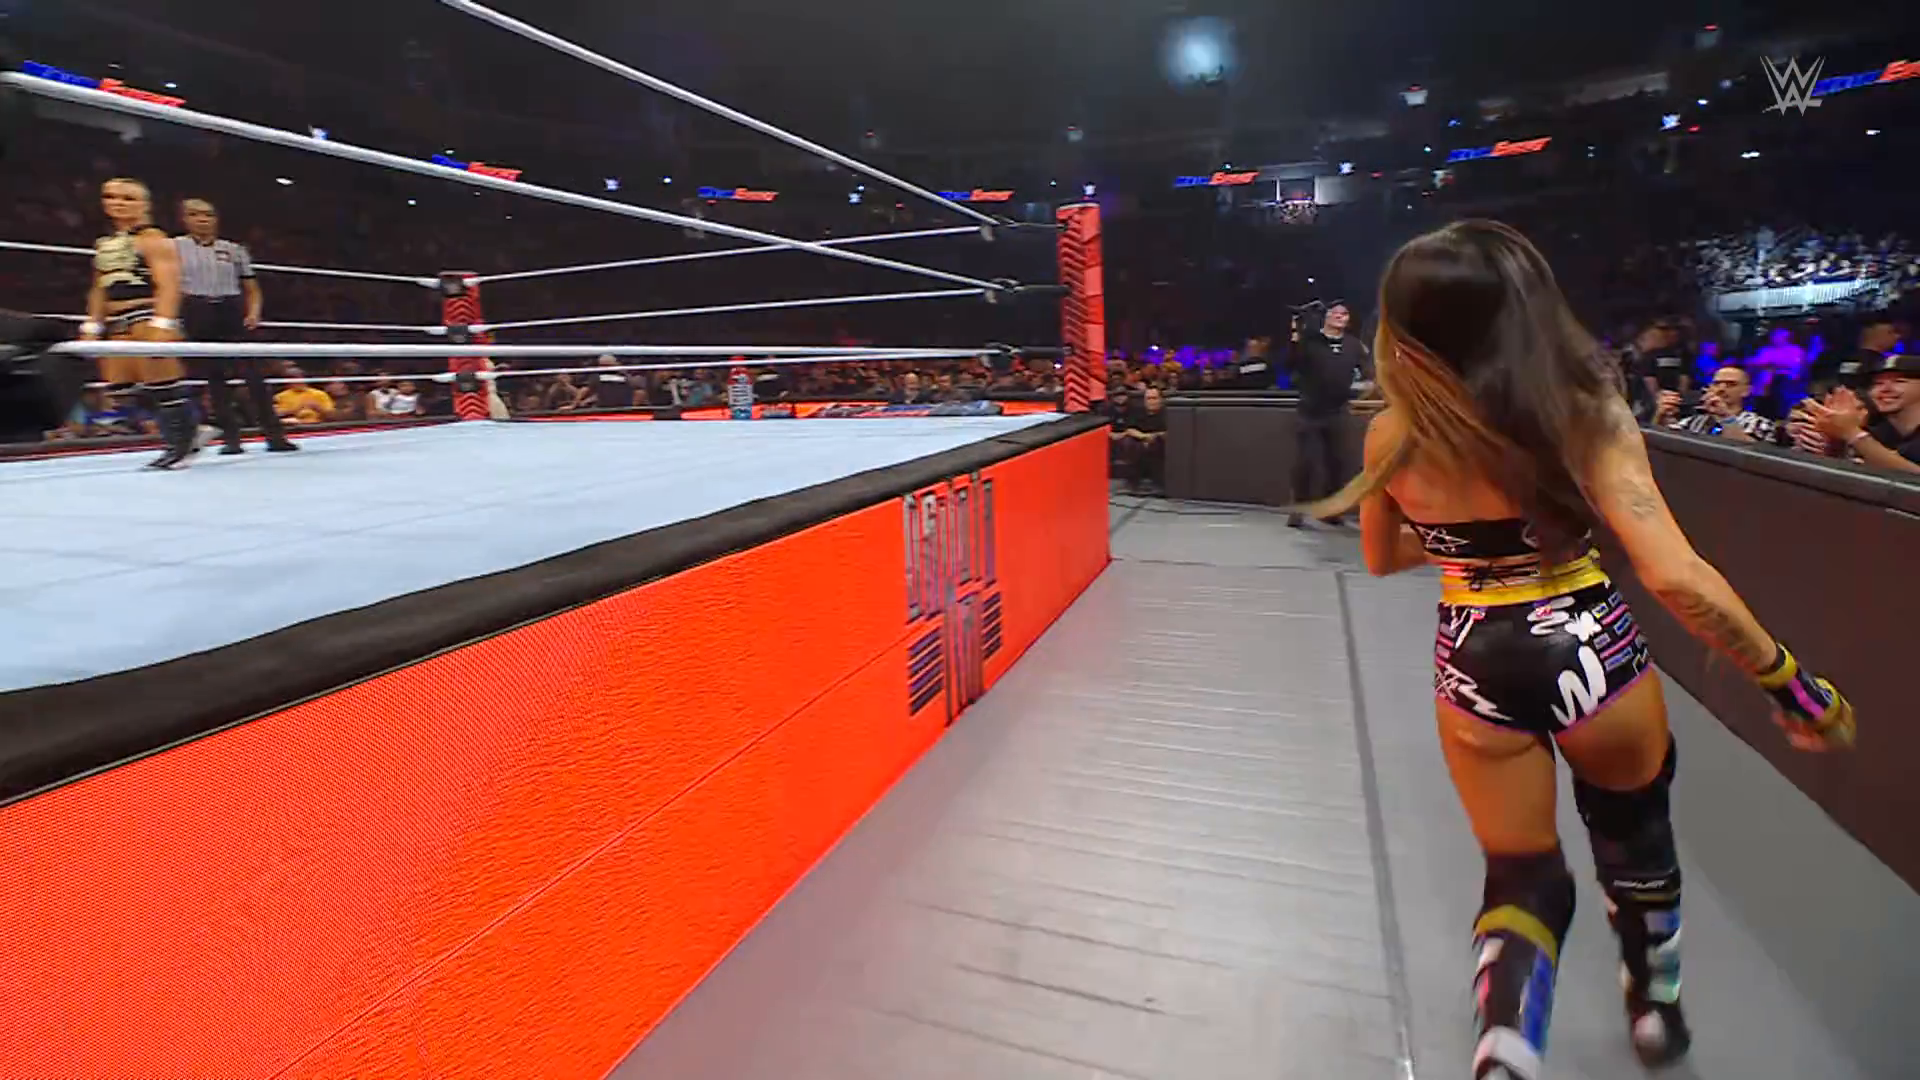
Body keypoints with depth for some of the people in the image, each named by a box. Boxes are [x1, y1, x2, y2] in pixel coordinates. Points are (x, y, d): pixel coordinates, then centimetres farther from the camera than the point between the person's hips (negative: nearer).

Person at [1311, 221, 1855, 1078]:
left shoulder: (1390, 435, -8)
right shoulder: (1584, 415, -15)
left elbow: (1383, 558, 8)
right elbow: (1675, 578, -20)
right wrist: (1786, 679, -8)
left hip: (1474, 666, 1)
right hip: (1585, 651, -1)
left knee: (1521, 878, 22)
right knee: (1633, 832, 32)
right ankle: (1656, 1010, 57)